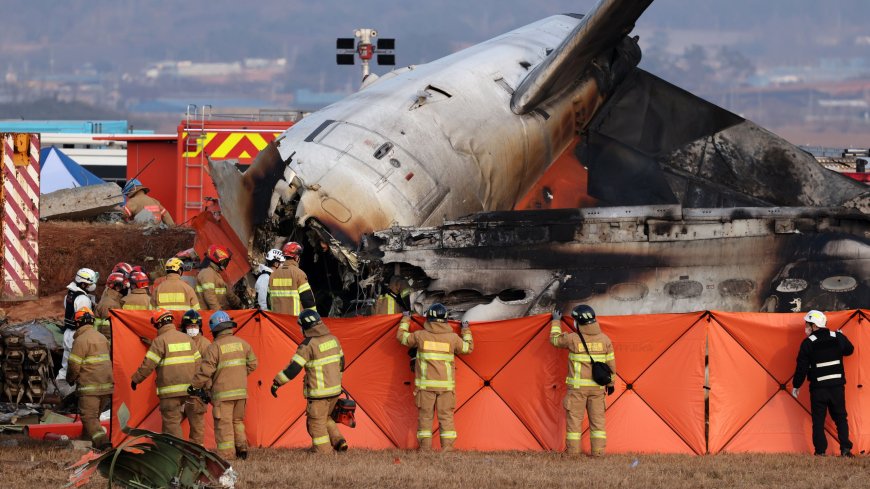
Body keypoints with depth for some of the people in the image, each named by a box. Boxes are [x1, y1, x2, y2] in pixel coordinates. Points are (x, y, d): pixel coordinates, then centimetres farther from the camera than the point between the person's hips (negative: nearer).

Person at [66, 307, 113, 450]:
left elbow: (74, 365, -12)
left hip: (90, 386, -8)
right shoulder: (102, 338, 14)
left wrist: (70, 379, 7)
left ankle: (102, 440, -23)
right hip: (107, 385, 8)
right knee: (95, 415, 20)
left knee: (89, 416, -8)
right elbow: (110, 359, 18)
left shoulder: (81, 340, -11)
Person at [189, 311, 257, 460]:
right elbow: (252, 364, 15)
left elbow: (205, 371, -12)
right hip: (241, 391, 6)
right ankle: (242, 448, 15)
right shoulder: (242, 343, 7)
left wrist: (194, 387, 0)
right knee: (237, 420, 20)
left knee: (224, 423, -2)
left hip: (222, 393, -6)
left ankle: (226, 453, -5)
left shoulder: (214, 347, -11)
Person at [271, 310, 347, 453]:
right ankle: (338, 441, 11)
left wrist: (277, 383, -11)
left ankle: (323, 451, 5)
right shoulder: (333, 339, 5)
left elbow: (293, 368, -19)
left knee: (317, 422, 4)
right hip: (335, 389, 7)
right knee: (325, 418, 24)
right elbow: (341, 363, 16)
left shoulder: (308, 345, -17)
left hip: (319, 392, -7)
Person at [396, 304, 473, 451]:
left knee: (425, 415, 5)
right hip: (446, 385, 1)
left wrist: (405, 320, 30)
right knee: (446, 415, 4)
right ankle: (447, 447, -2)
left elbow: (402, 337, 14)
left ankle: (425, 447, 3)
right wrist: (466, 331, 34)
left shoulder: (420, 336, -3)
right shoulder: (452, 338, 0)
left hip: (425, 384, -1)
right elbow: (468, 348, 17)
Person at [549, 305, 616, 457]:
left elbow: (555, 339, 10)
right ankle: (598, 451, 5)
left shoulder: (573, 339, -10)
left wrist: (556, 322, 26)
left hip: (577, 386, -3)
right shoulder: (604, 339, 1)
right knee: (597, 418, 8)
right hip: (597, 387, 3)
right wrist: (610, 383, 19)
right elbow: (611, 364, 7)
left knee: (574, 418, 3)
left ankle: (573, 451, 3)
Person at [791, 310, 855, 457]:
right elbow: (849, 350, 20)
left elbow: (802, 367, -5)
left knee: (818, 420, 5)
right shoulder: (838, 337, 0)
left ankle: (820, 451, 0)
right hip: (837, 385, 3)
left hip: (818, 388, -3)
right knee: (840, 417, 13)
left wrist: (796, 385, 6)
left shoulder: (808, 343, -9)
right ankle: (845, 449, 4)